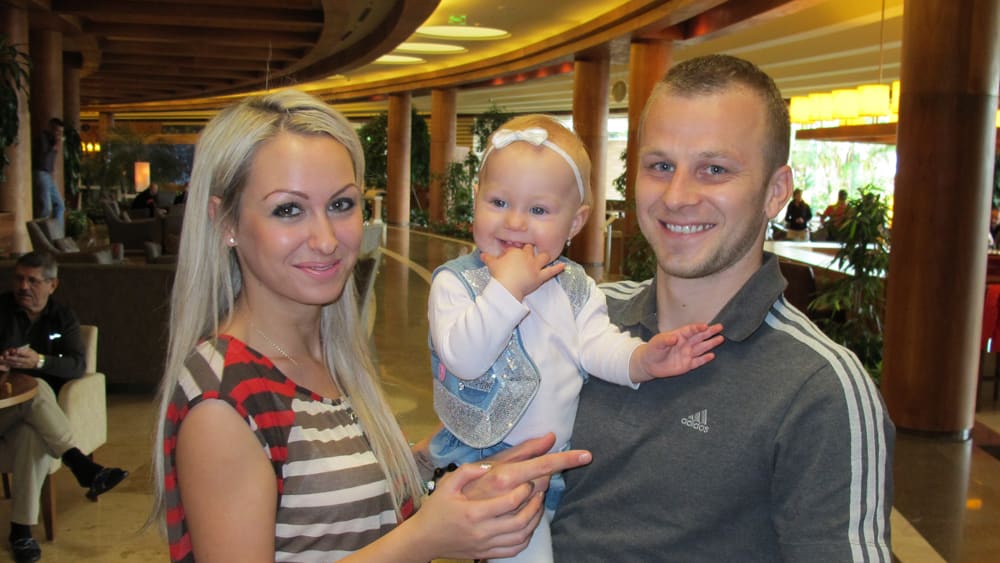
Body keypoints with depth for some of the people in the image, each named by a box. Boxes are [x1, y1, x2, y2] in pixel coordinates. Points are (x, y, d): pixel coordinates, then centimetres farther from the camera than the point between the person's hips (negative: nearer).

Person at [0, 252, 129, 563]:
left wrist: (39, 361, -21)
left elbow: (77, 365, -2)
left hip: (35, 411, 1)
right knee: (37, 388, -35)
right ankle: (80, 464, -38)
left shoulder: (63, 317, 11)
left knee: (34, 436, -36)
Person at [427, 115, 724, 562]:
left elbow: (597, 345, -7)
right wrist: (508, 288, -29)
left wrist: (642, 359, -27)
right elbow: (463, 359, -25)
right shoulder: (455, 282, -11)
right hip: (490, 469, -5)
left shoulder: (575, 286, 4)